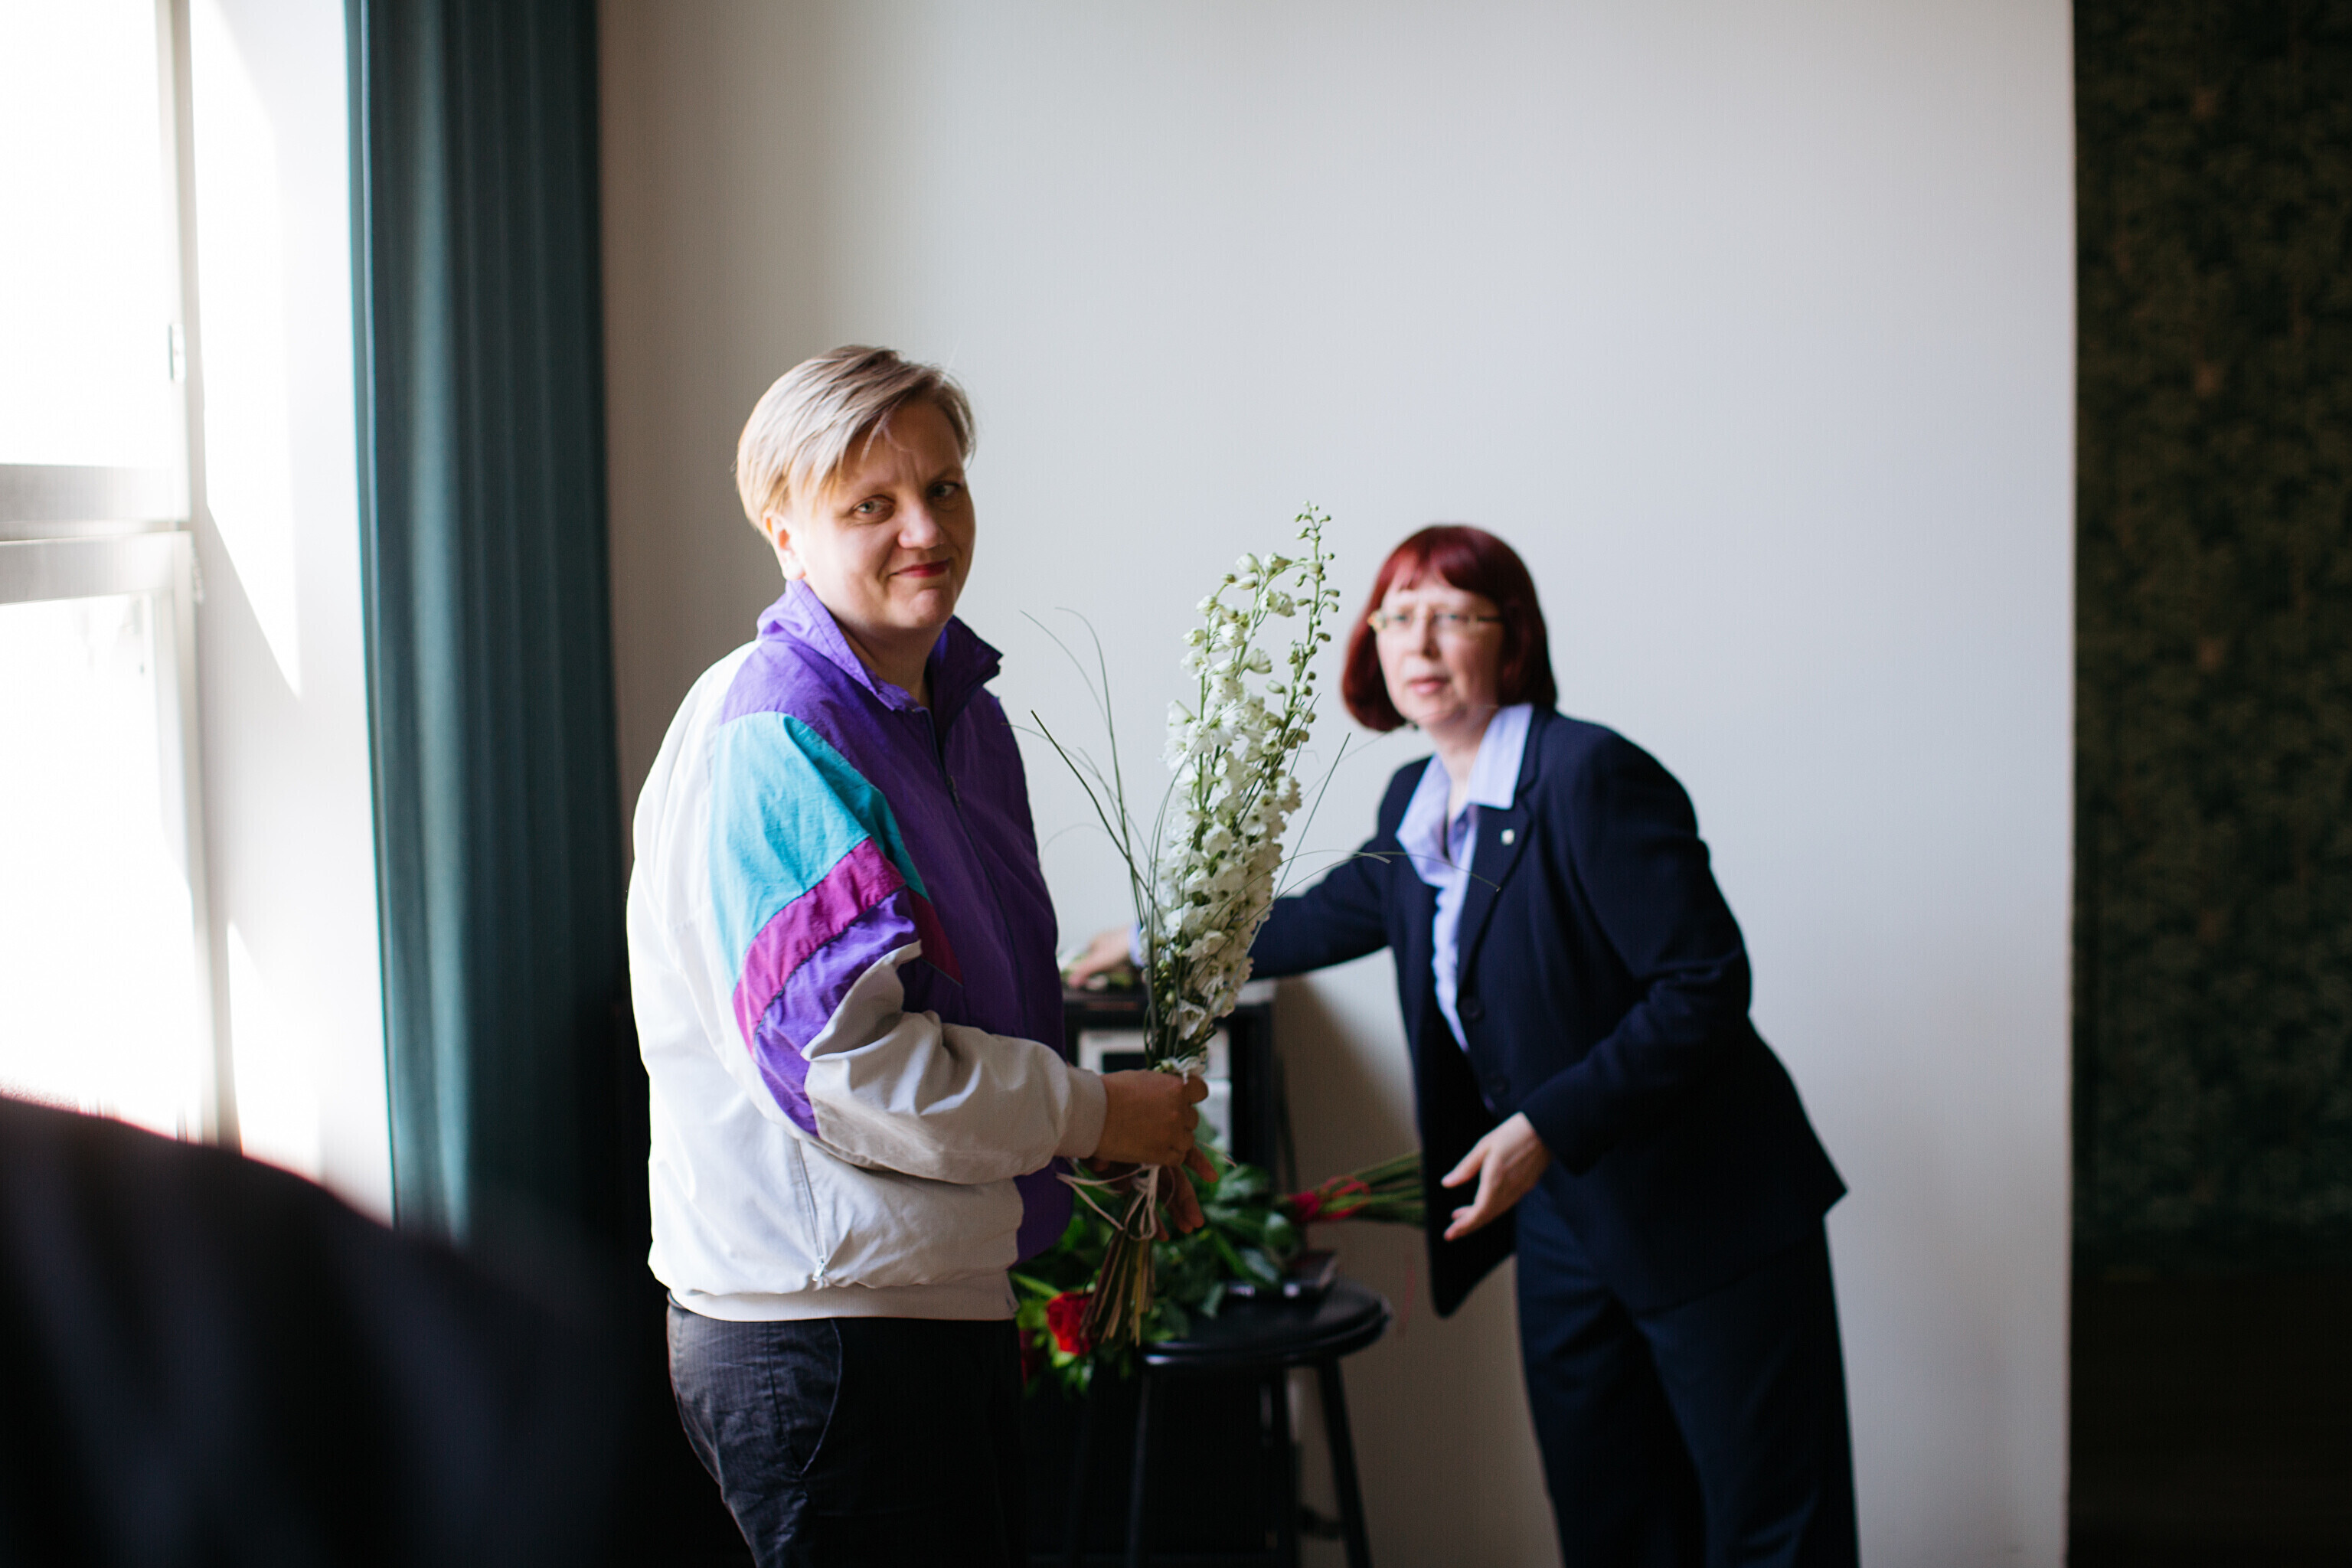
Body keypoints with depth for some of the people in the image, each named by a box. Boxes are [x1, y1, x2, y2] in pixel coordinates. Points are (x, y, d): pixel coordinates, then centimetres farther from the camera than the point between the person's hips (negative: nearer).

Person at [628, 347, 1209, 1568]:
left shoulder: (963, 711, 13)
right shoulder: (773, 737, -18)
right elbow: (837, 1054, -24)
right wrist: (1090, 1115, -13)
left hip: (947, 1291, 9)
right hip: (819, 1319, -9)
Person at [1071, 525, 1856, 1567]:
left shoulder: (1591, 775, -16)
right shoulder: (1414, 806, 8)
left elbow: (1705, 987, -19)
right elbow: (1338, 913, 28)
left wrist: (1545, 1128, -22)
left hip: (1709, 1218, -7)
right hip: (1561, 1220, 7)